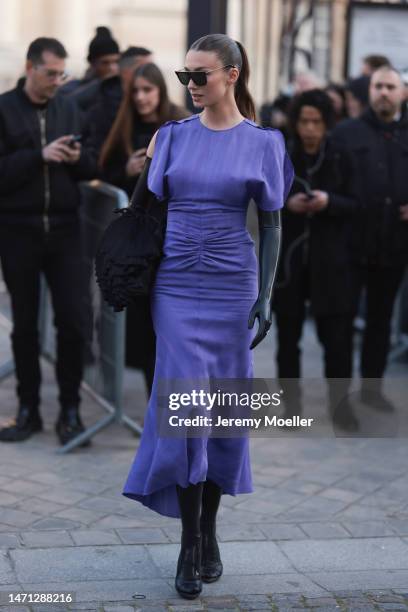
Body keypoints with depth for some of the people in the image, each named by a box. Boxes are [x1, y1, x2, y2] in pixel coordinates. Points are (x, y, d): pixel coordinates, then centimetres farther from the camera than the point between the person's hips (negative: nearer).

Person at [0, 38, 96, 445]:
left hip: (63, 229, 2)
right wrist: (39, 155, -20)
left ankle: (70, 408, 9)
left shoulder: (69, 109, 9)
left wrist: (78, 159, -11)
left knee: (72, 320, -1)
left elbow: (90, 170, 10)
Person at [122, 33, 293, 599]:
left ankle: (209, 533, 21)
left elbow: (271, 224, 4)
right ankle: (190, 544, 3)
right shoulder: (172, 136, 6)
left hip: (231, 288, 0)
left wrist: (265, 297, -3)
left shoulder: (263, 143, 2)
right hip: (175, 287, 1)